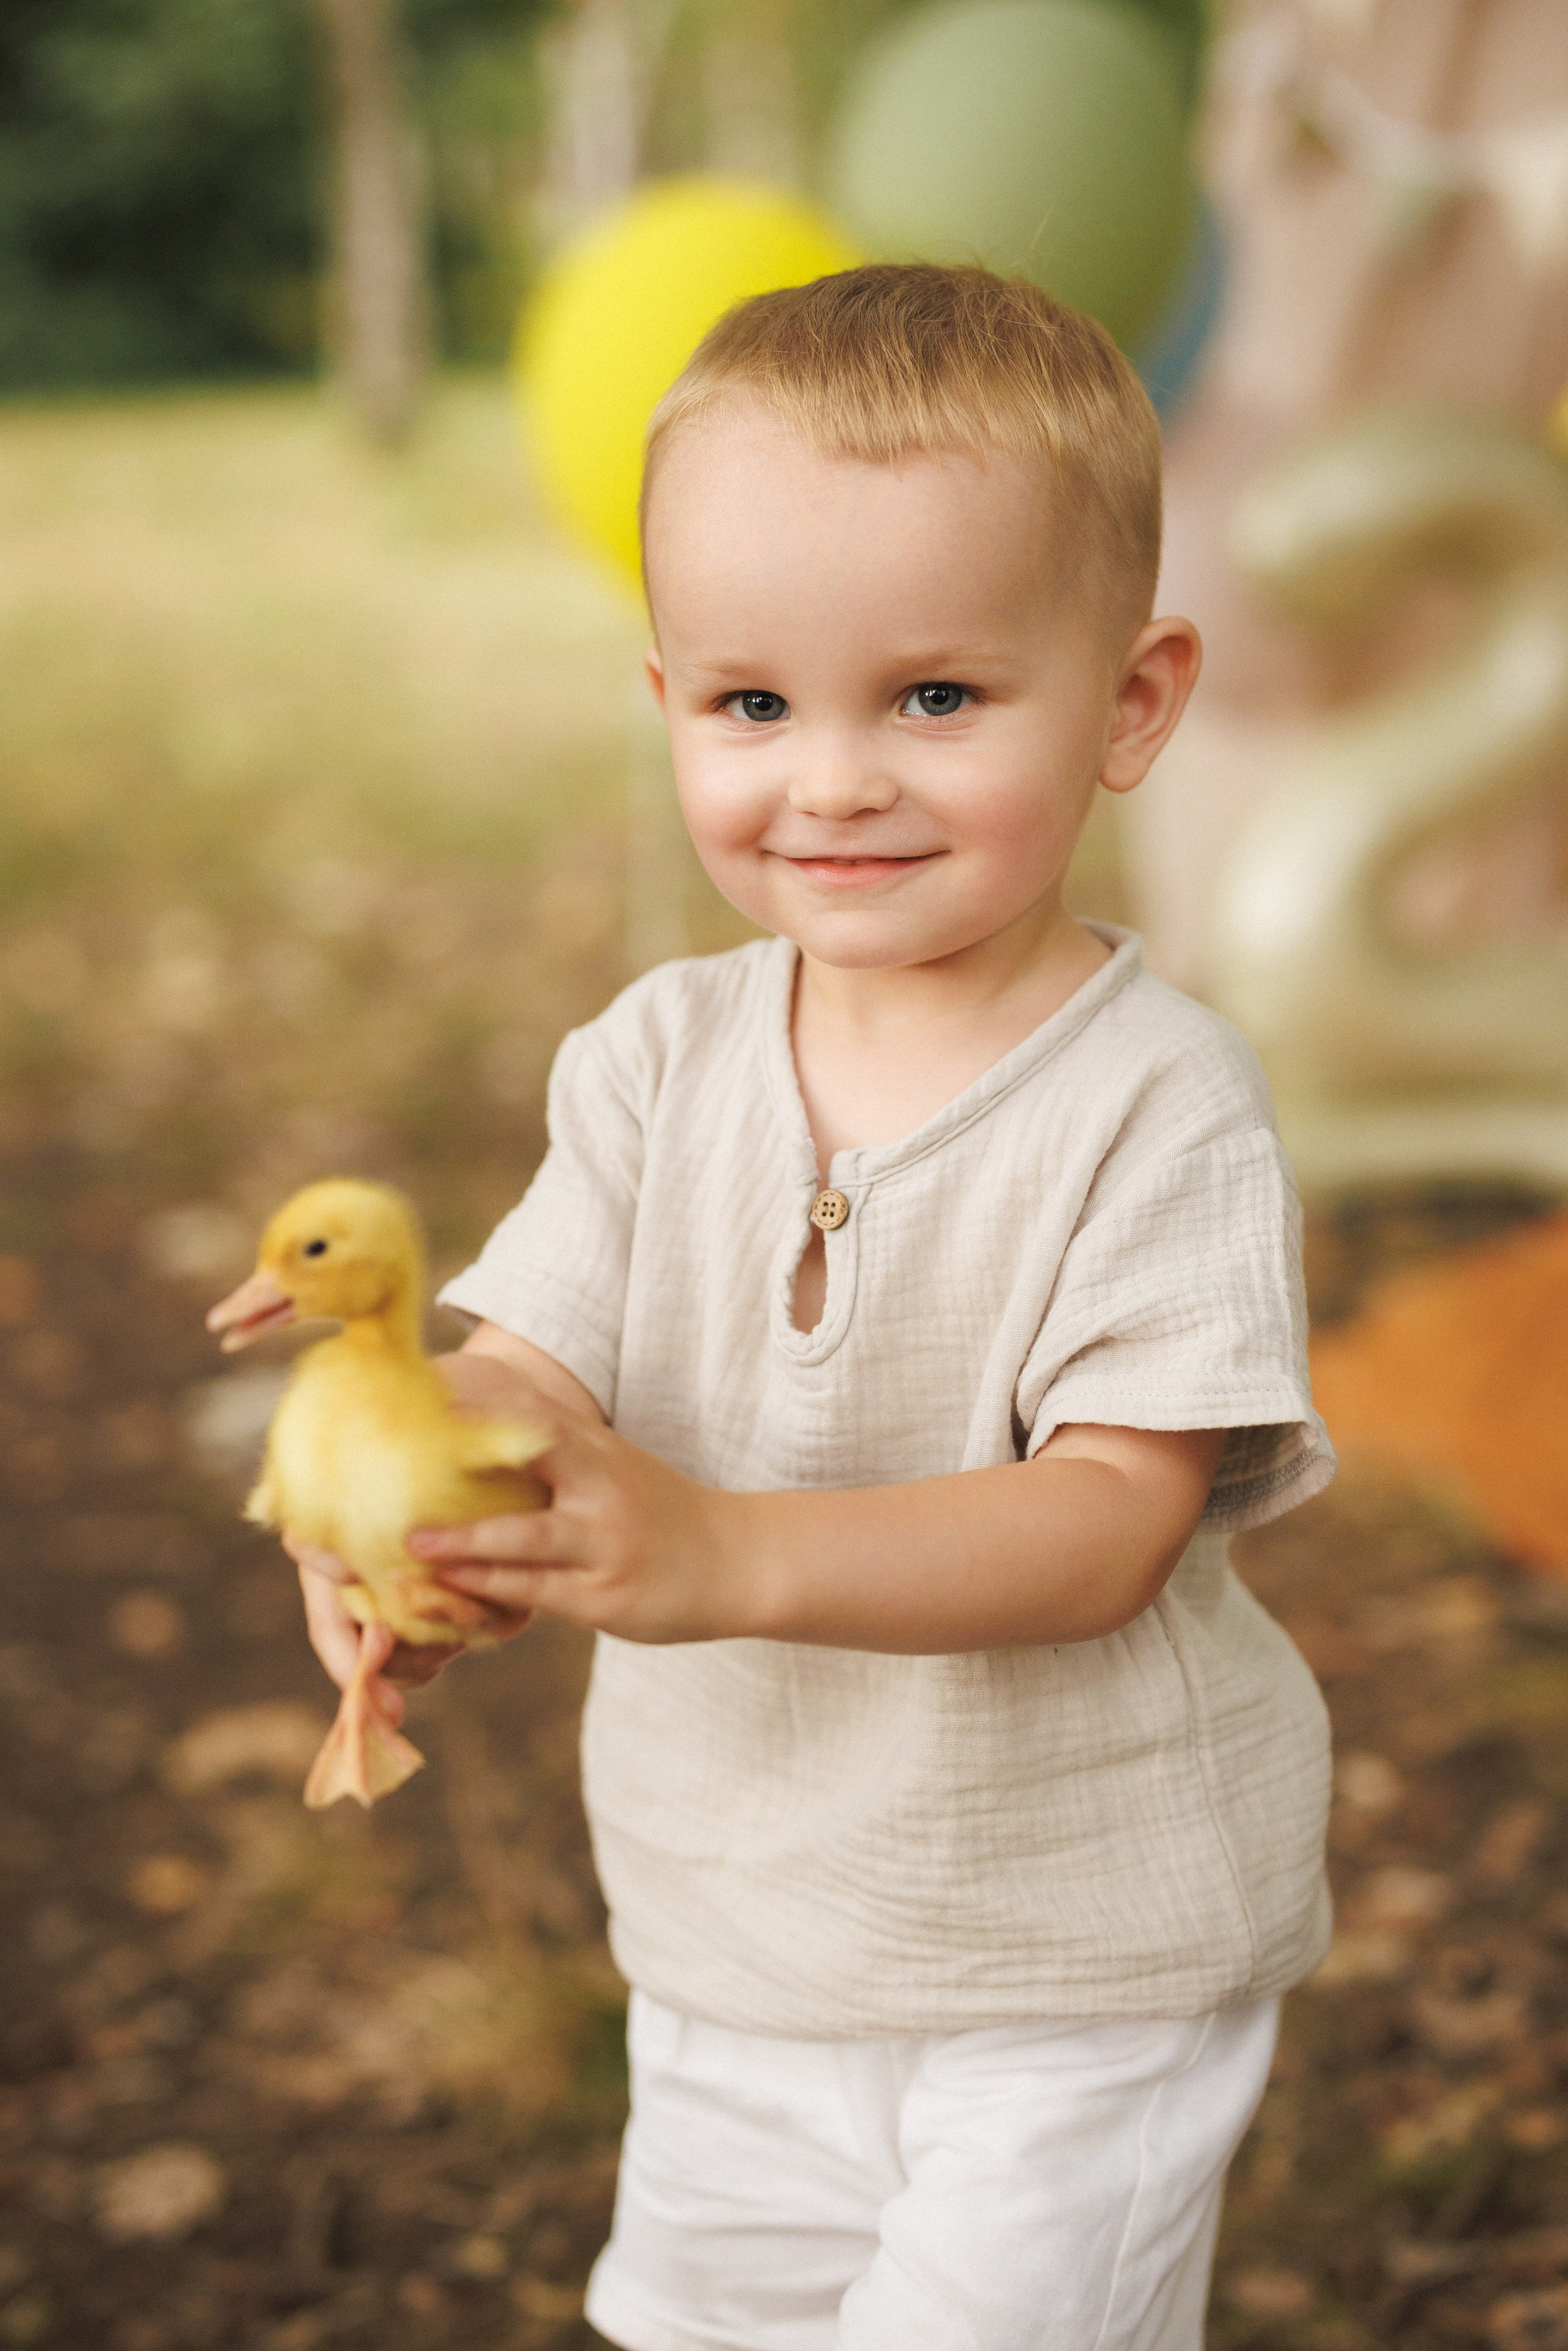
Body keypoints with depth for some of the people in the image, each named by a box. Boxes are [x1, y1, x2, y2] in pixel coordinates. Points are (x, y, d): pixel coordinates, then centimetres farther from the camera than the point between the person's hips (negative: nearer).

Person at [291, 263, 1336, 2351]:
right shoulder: (659, 1059, -5)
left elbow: (1106, 1527, -25)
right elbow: (533, 1358, -11)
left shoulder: (1156, 1103, -19)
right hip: (735, 1948, 5)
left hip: (1081, 1967, -5)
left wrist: (730, 1555, -41)